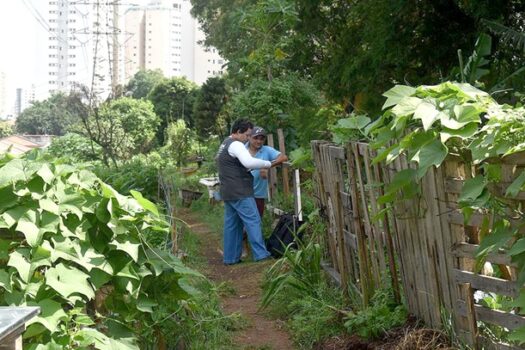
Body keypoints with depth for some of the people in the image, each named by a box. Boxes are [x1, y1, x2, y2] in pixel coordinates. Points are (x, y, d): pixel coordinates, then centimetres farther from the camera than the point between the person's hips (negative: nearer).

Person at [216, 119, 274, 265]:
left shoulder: (225, 144, 19)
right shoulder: (236, 145, -14)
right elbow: (249, 162, -29)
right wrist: (267, 164, -19)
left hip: (227, 192, 10)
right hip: (240, 192, -10)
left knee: (231, 225, 11)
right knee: (253, 221, -7)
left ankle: (230, 258, 14)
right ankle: (260, 254, -8)